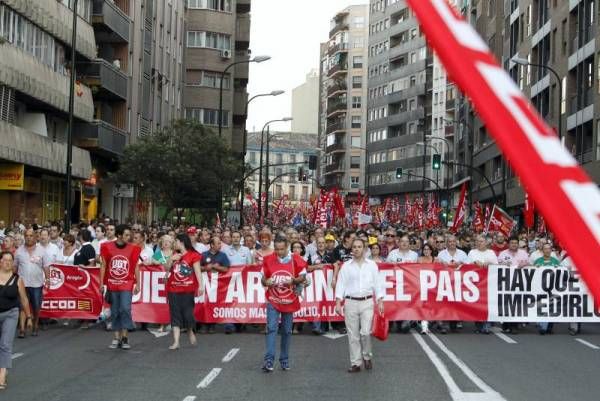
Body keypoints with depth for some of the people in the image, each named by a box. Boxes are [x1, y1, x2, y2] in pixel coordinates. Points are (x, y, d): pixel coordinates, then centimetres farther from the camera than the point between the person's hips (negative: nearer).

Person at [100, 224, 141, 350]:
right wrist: (102, 283, 2)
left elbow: (136, 267, 5)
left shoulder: (133, 249, -1)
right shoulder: (107, 247, -1)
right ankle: (116, 338, 13)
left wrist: (138, 284, 3)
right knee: (115, 312, 7)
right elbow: (103, 266, 5)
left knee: (125, 309, -14)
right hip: (112, 284, 1)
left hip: (127, 284, -1)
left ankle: (125, 337, -6)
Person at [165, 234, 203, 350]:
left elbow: (197, 271, -9)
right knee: (175, 315, -1)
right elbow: (167, 269, 14)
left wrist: (201, 285, -19)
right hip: (173, 289, 5)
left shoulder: (193, 255, -4)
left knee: (187, 313, -2)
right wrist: (171, 260, -3)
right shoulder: (175, 255, 14)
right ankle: (176, 342, -3)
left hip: (188, 290, -5)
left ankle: (190, 332, 30)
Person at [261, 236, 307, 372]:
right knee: (271, 328, -12)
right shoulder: (268, 260, -3)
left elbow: (302, 277, 2)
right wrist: (266, 282, -18)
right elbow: (263, 278, 6)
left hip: (289, 301, 1)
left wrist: (293, 281, -18)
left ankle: (284, 361, 20)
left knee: (287, 331, 9)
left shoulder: (296, 259, -5)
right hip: (273, 301, -1)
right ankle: (268, 361, -15)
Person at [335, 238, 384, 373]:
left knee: (365, 332, -10)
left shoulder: (372, 265, 6)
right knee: (353, 335, 2)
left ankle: (367, 356, 15)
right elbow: (341, 284, 3)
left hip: (367, 302, -1)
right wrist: (338, 303, -5)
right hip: (350, 302, 1)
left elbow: (377, 283, 7)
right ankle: (356, 363, 10)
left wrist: (380, 301, 0)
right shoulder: (346, 266, 5)